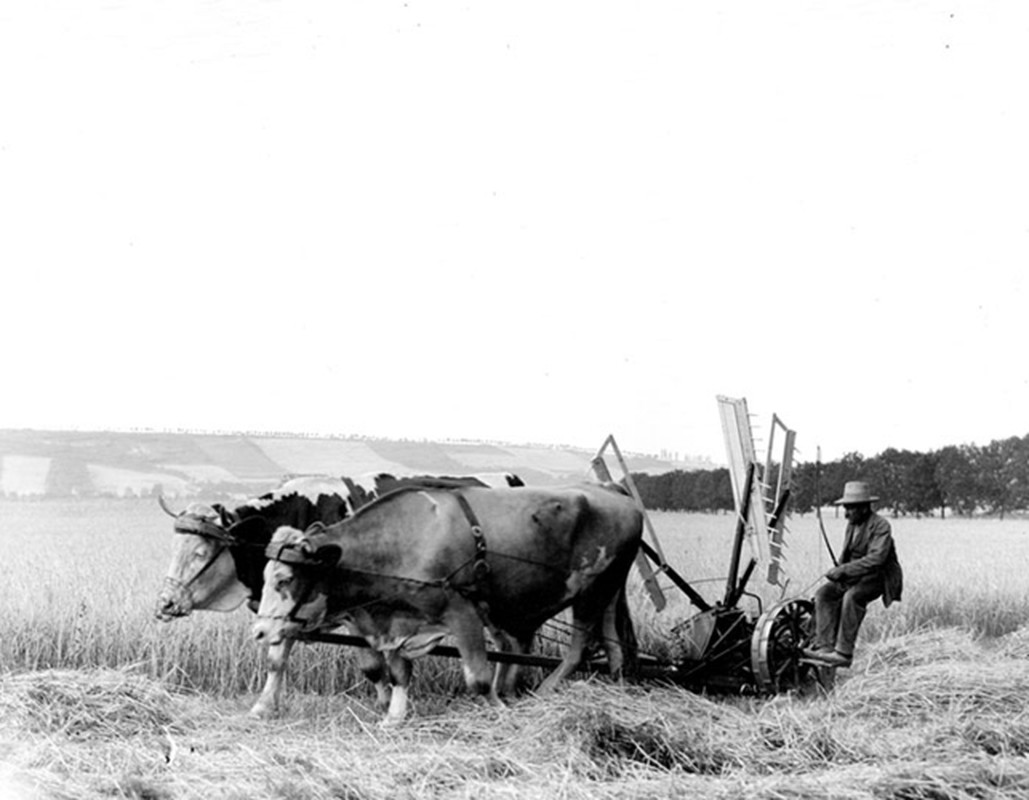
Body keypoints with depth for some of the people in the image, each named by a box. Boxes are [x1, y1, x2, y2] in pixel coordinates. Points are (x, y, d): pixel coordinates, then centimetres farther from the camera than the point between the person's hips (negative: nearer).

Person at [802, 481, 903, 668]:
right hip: (855, 576, 8)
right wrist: (838, 572, -5)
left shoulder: (880, 526, -16)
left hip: (879, 577, -8)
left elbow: (876, 559, -27)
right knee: (824, 593, -15)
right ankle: (825, 646, -22)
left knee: (852, 596, -35)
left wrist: (844, 570, -30)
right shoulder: (852, 525, 10)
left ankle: (844, 653, -33)